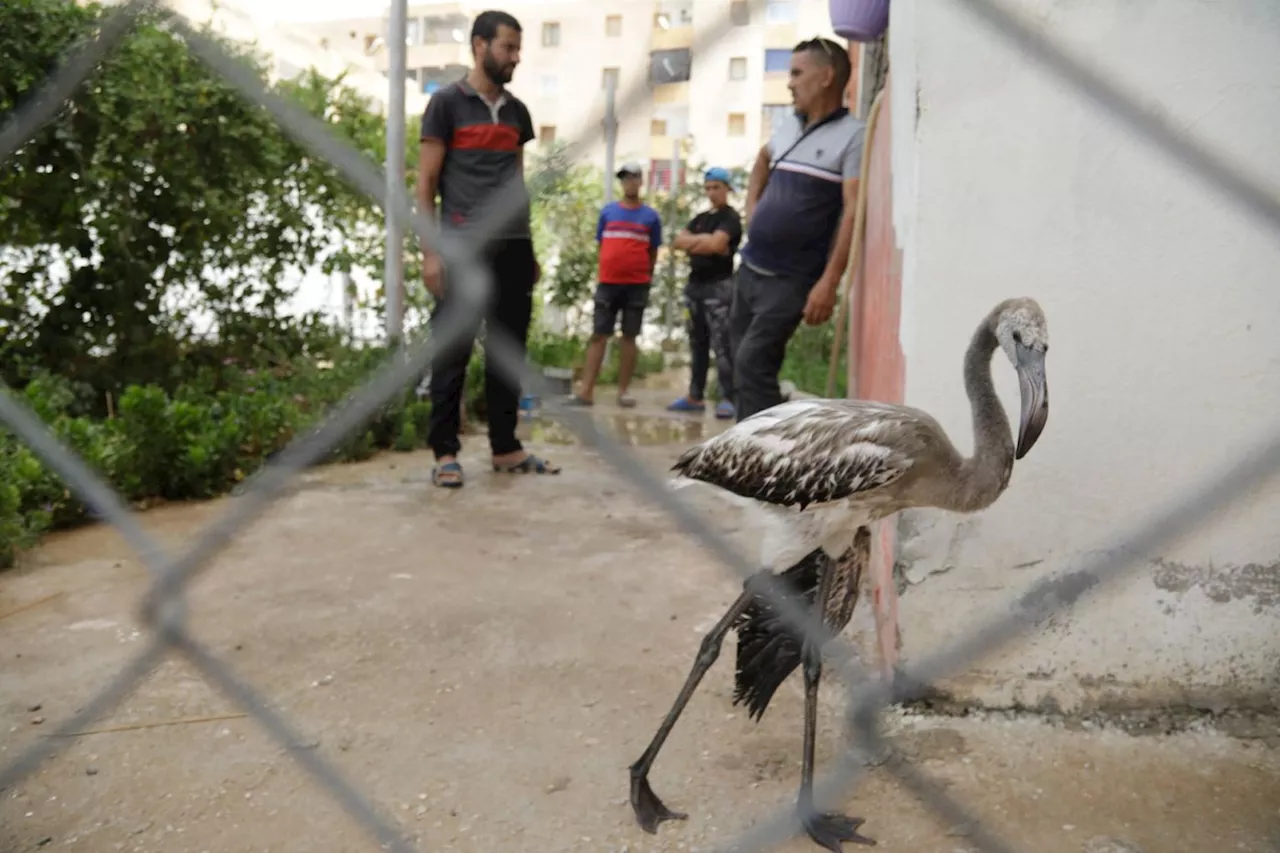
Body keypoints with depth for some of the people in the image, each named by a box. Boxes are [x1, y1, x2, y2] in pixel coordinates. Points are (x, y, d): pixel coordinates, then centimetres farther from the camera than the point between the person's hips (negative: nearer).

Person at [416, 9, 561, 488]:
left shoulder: (516, 111, 17)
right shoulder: (447, 103, 1)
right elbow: (425, 184, -2)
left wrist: (529, 248, 15)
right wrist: (430, 251, -11)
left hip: (513, 247, 5)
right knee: (453, 351, -3)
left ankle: (505, 448, 16)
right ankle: (445, 452, 5)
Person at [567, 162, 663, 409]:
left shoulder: (651, 216, 5)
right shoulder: (608, 211, 8)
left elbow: (653, 252, 9)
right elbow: (601, 245, 13)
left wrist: (646, 277, 6)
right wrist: (608, 269, 9)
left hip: (637, 285, -1)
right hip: (607, 283, 1)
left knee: (629, 337, 4)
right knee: (598, 335, -2)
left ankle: (623, 390, 8)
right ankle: (586, 391, -3)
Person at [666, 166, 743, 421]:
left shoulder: (731, 217, -4)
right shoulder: (700, 218, 19)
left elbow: (715, 244, -20)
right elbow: (678, 242, 6)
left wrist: (693, 242, -6)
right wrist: (703, 240, -10)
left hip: (719, 285, -8)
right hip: (695, 284, 8)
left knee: (721, 344, -11)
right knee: (697, 342, 10)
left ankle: (727, 399, -11)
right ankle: (695, 397, 15)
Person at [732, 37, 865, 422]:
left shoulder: (853, 135, -10)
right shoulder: (788, 127, 13)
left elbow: (854, 211, -18)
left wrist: (829, 282, -25)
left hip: (791, 280, -8)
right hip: (749, 268, 8)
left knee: (752, 362, -17)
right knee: (744, 365, 12)